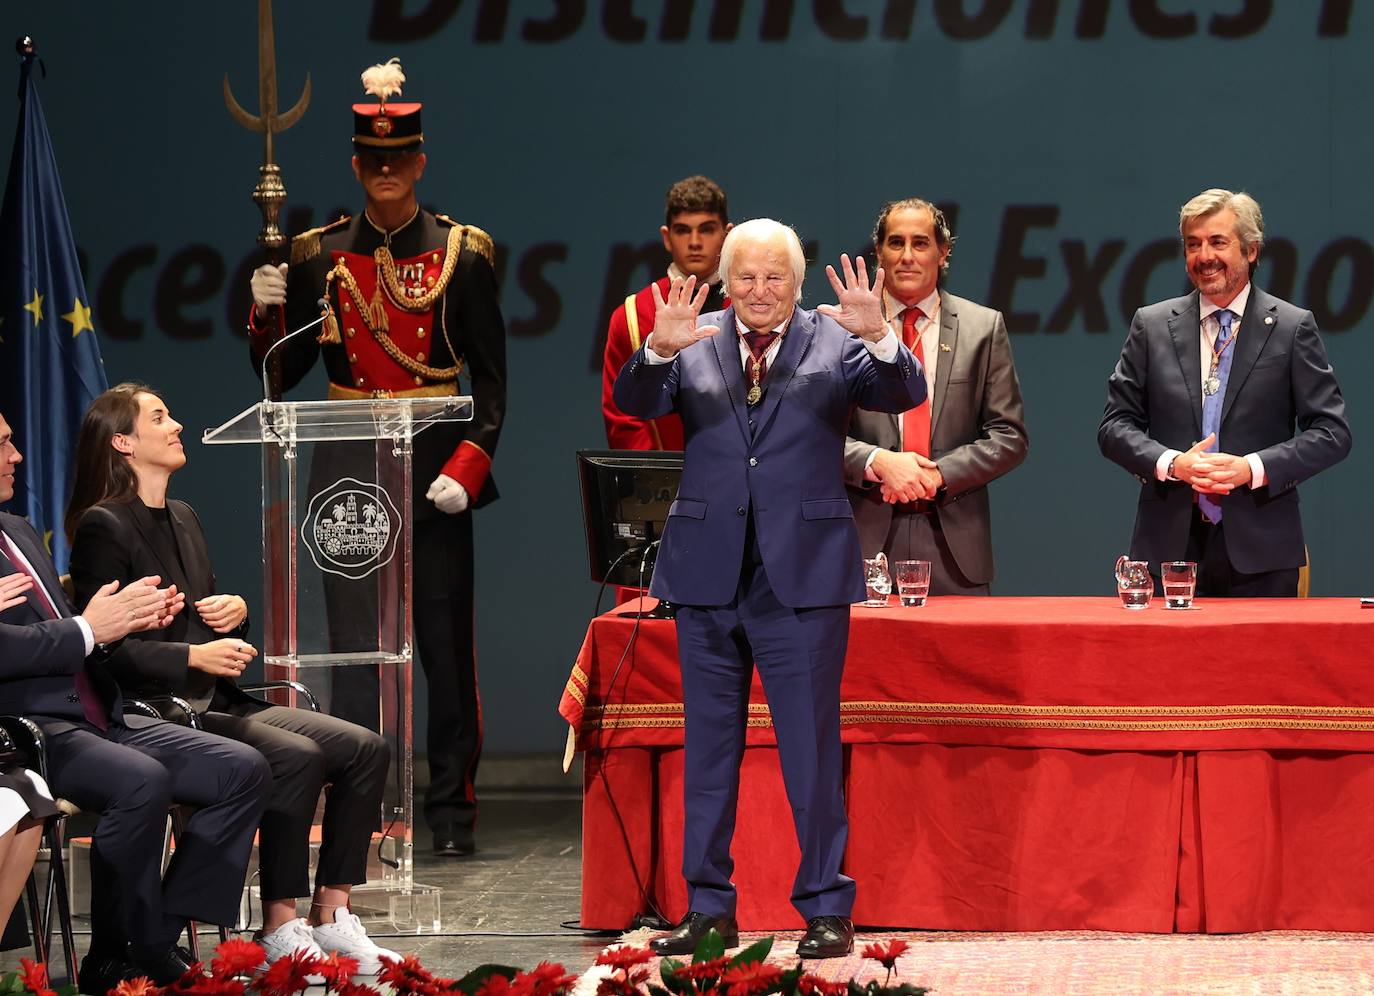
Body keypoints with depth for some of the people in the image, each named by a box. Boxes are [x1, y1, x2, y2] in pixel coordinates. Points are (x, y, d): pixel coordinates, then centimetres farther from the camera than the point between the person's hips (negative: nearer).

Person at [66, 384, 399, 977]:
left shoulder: (183, 519, 19)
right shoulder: (102, 527, -8)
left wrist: (237, 610, 6)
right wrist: (194, 656, -24)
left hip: (216, 703, 9)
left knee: (365, 749, -7)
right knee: (297, 757, -30)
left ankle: (331, 916, -6)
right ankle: (279, 929, -23)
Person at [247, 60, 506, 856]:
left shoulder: (462, 253, 2)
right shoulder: (320, 258, 6)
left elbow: (492, 378, 1)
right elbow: (282, 374, 9)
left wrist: (468, 467, -11)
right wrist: (267, 312, -10)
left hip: (437, 471, -1)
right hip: (348, 470, 1)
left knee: (447, 641, 5)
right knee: (356, 644, -3)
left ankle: (454, 808, 14)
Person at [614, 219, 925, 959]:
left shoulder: (834, 343, 2)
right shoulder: (695, 346, 6)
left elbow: (904, 395, -11)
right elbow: (634, 403, -7)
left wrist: (877, 336, -30)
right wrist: (660, 351, -27)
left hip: (802, 577, -3)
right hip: (709, 571, 3)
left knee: (812, 748, 0)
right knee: (708, 747, 10)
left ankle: (826, 909, 8)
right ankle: (709, 909, 18)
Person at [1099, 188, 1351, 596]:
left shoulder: (1292, 327, 4)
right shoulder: (1151, 326, 10)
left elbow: (1332, 432, 1)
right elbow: (1115, 426, 9)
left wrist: (1254, 468, -13)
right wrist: (1171, 464, -10)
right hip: (1170, 546, 1)